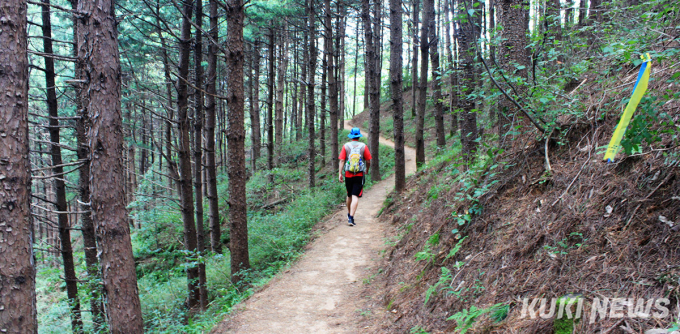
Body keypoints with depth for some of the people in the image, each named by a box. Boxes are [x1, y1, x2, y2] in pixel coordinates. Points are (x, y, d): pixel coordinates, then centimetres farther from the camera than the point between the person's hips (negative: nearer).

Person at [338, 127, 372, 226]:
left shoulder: (346, 146, 1)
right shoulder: (363, 146, -1)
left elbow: (342, 160, -5)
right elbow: (368, 161, 2)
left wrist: (340, 173, -3)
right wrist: (367, 170, 20)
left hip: (348, 174, 2)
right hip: (360, 175, -2)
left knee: (349, 196, 19)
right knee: (355, 197, -4)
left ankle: (349, 214, 35)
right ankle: (351, 218, -13)